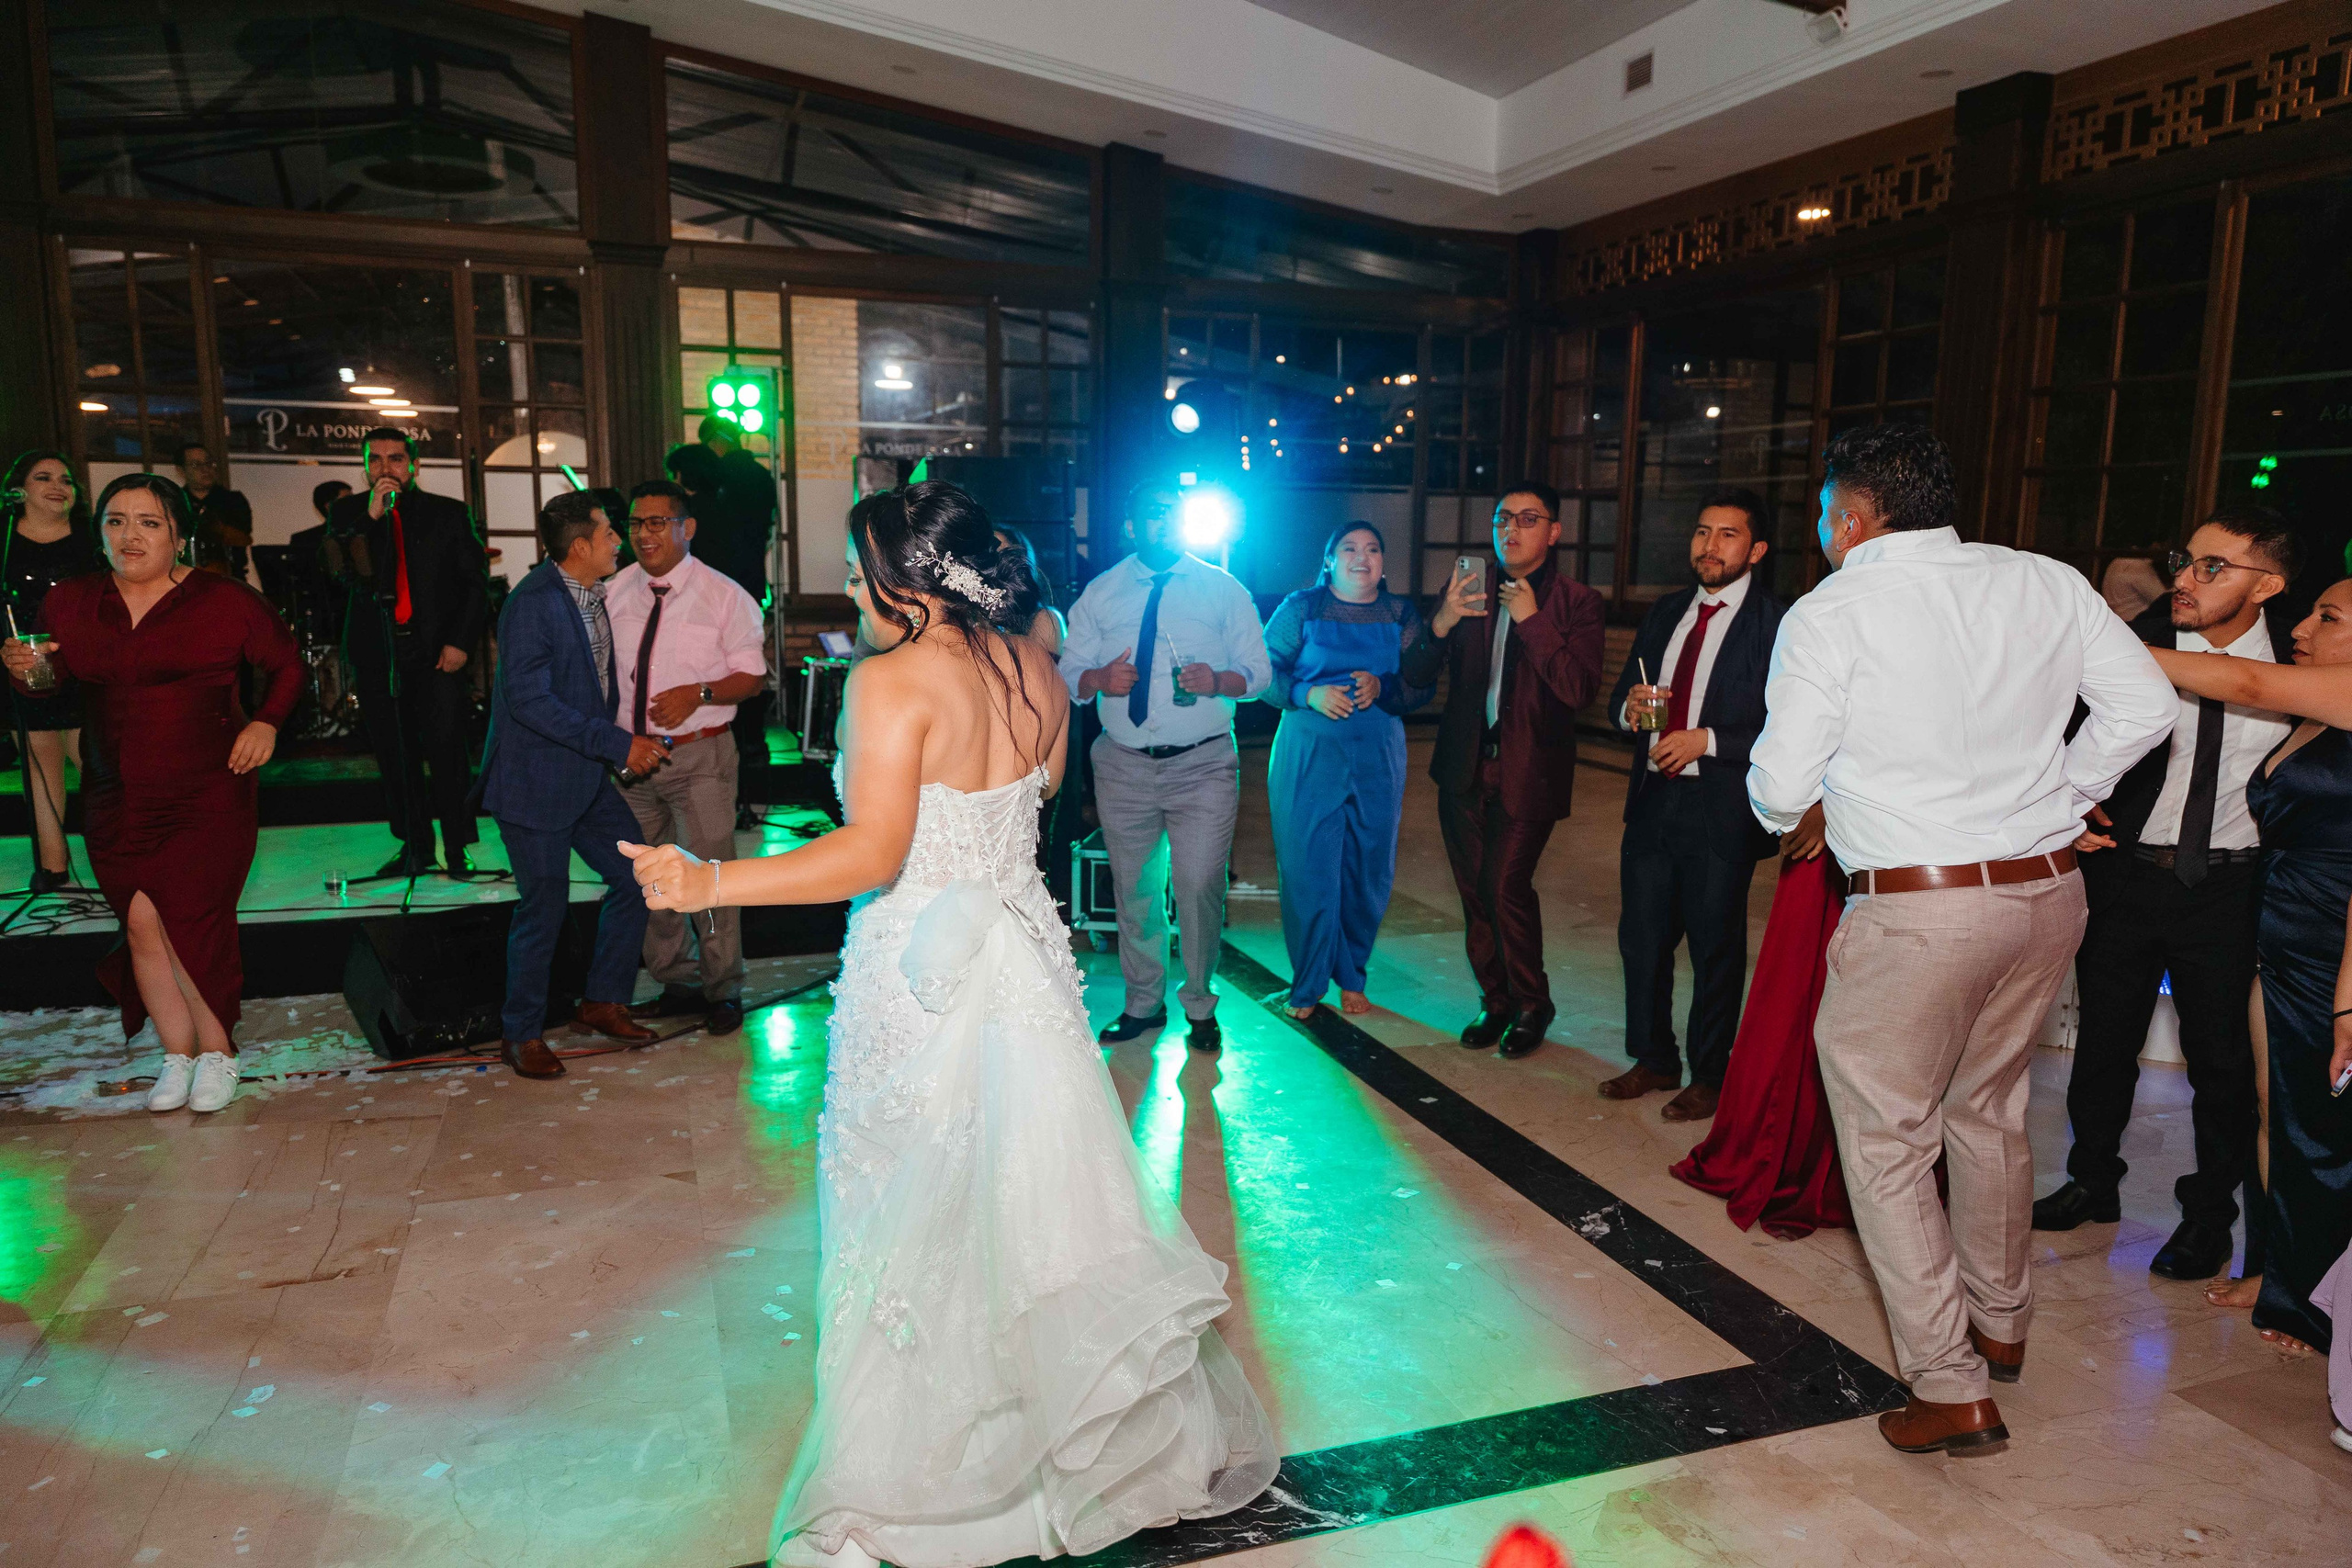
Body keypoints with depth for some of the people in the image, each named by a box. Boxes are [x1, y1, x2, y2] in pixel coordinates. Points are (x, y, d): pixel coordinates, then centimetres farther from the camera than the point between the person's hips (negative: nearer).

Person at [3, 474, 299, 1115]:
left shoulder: (224, 601, -3)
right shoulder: (69, 603, 7)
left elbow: (286, 664, 8)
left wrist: (266, 723, -6)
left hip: (207, 795, -4)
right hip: (115, 799, 4)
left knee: (192, 923, -5)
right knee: (142, 923, 1)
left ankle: (216, 1051, 13)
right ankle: (178, 1054, 14)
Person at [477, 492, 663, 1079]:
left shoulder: (594, 596, 7)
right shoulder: (533, 603, -19)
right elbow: (528, 700, -25)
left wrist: (628, 738, 10)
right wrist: (618, 744, -24)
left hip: (588, 776, 8)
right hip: (535, 780, -8)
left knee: (635, 876, 8)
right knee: (544, 905, 0)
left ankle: (602, 1002, 25)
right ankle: (522, 1032, 19)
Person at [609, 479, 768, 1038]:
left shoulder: (723, 596, -5)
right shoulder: (613, 593, 7)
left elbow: (752, 674, -4)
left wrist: (699, 693, -22)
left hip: (699, 754, -5)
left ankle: (723, 991, 16)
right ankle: (677, 982, 31)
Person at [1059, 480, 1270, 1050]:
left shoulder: (1223, 591, 5)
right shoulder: (1099, 594, 9)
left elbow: (1258, 672, 3)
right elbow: (1067, 671, 7)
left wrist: (1218, 681, -18)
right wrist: (1099, 678, -16)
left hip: (1203, 766, -2)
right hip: (1124, 764, 2)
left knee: (1199, 885, -7)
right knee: (1132, 886, 10)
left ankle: (1199, 1005, 15)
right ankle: (1142, 1002, 28)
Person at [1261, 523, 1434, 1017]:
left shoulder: (1402, 615, 8)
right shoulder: (1300, 608, 3)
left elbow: (1422, 686, 3)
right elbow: (1265, 671, 0)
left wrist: (1383, 687, -16)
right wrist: (1308, 694, -17)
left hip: (1378, 759, 3)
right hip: (1309, 755, -2)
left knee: (1370, 873, 7)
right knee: (1309, 872, -3)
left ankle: (1351, 979, 26)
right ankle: (1308, 988, 13)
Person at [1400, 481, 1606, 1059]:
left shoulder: (1576, 602, -2)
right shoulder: (1469, 589, 8)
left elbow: (1580, 690, -15)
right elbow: (1417, 677, 5)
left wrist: (1531, 620, -20)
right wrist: (1441, 624, -14)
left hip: (1527, 772, -4)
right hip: (1465, 769, 4)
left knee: (1505, 887, -12)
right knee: (1476, 893, 10)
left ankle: (1531, 1005, 11)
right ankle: (1495, 1000, 28)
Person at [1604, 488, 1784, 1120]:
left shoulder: (1775, 624, -10)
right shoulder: (1665, 614, 12)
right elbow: (1620, 697, 17)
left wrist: (1706, 741, -19)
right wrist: (1629, 707, -5)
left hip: (1722, 809, -6)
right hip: (1652, 799, 6)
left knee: (1716, 949, 7)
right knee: (1641, 938, 14)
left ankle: (1710, 1078, 25)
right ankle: (1653, 1060, 33)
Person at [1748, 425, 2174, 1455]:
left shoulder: (1830, 612, -10)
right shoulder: (2047, 584, 5)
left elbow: (1780, 788, -11)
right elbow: (2145, 705, 7)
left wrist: (1780, 810, 12)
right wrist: (2057, 794, 17)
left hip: (1916, 911, -6)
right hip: (2049, 892, 7)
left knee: (1886, 1142, 8)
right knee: (1989, 1111, 25)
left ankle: (1950, 1391, 11)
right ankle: (2002, 1324, 43)